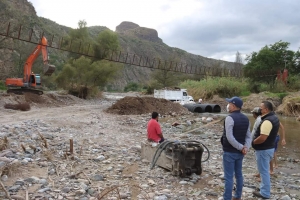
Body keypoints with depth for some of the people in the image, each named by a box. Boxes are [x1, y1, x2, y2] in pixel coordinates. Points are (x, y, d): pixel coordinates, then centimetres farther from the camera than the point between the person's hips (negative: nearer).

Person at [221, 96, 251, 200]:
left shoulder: (230, 118, -19)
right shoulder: (245, 119, 6)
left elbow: (229, 137, -25)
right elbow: (248, 136, 4)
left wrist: (241, 147, -15)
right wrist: (246, 147, -9)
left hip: (229, 152, -8)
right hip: (239, 152, 8)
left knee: (228, 177, 0)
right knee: (238, 174, 18)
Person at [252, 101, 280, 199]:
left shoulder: (267, 121, -26)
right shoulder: (274, 118, 6)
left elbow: (262, 138, -33)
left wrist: (253, 142, -15)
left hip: (263, 150, -10)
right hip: (269, 148, 10)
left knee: (264, 171, 2)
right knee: (265, 170, 21)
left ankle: (265, 193, 14)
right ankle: (264, 189, 35)